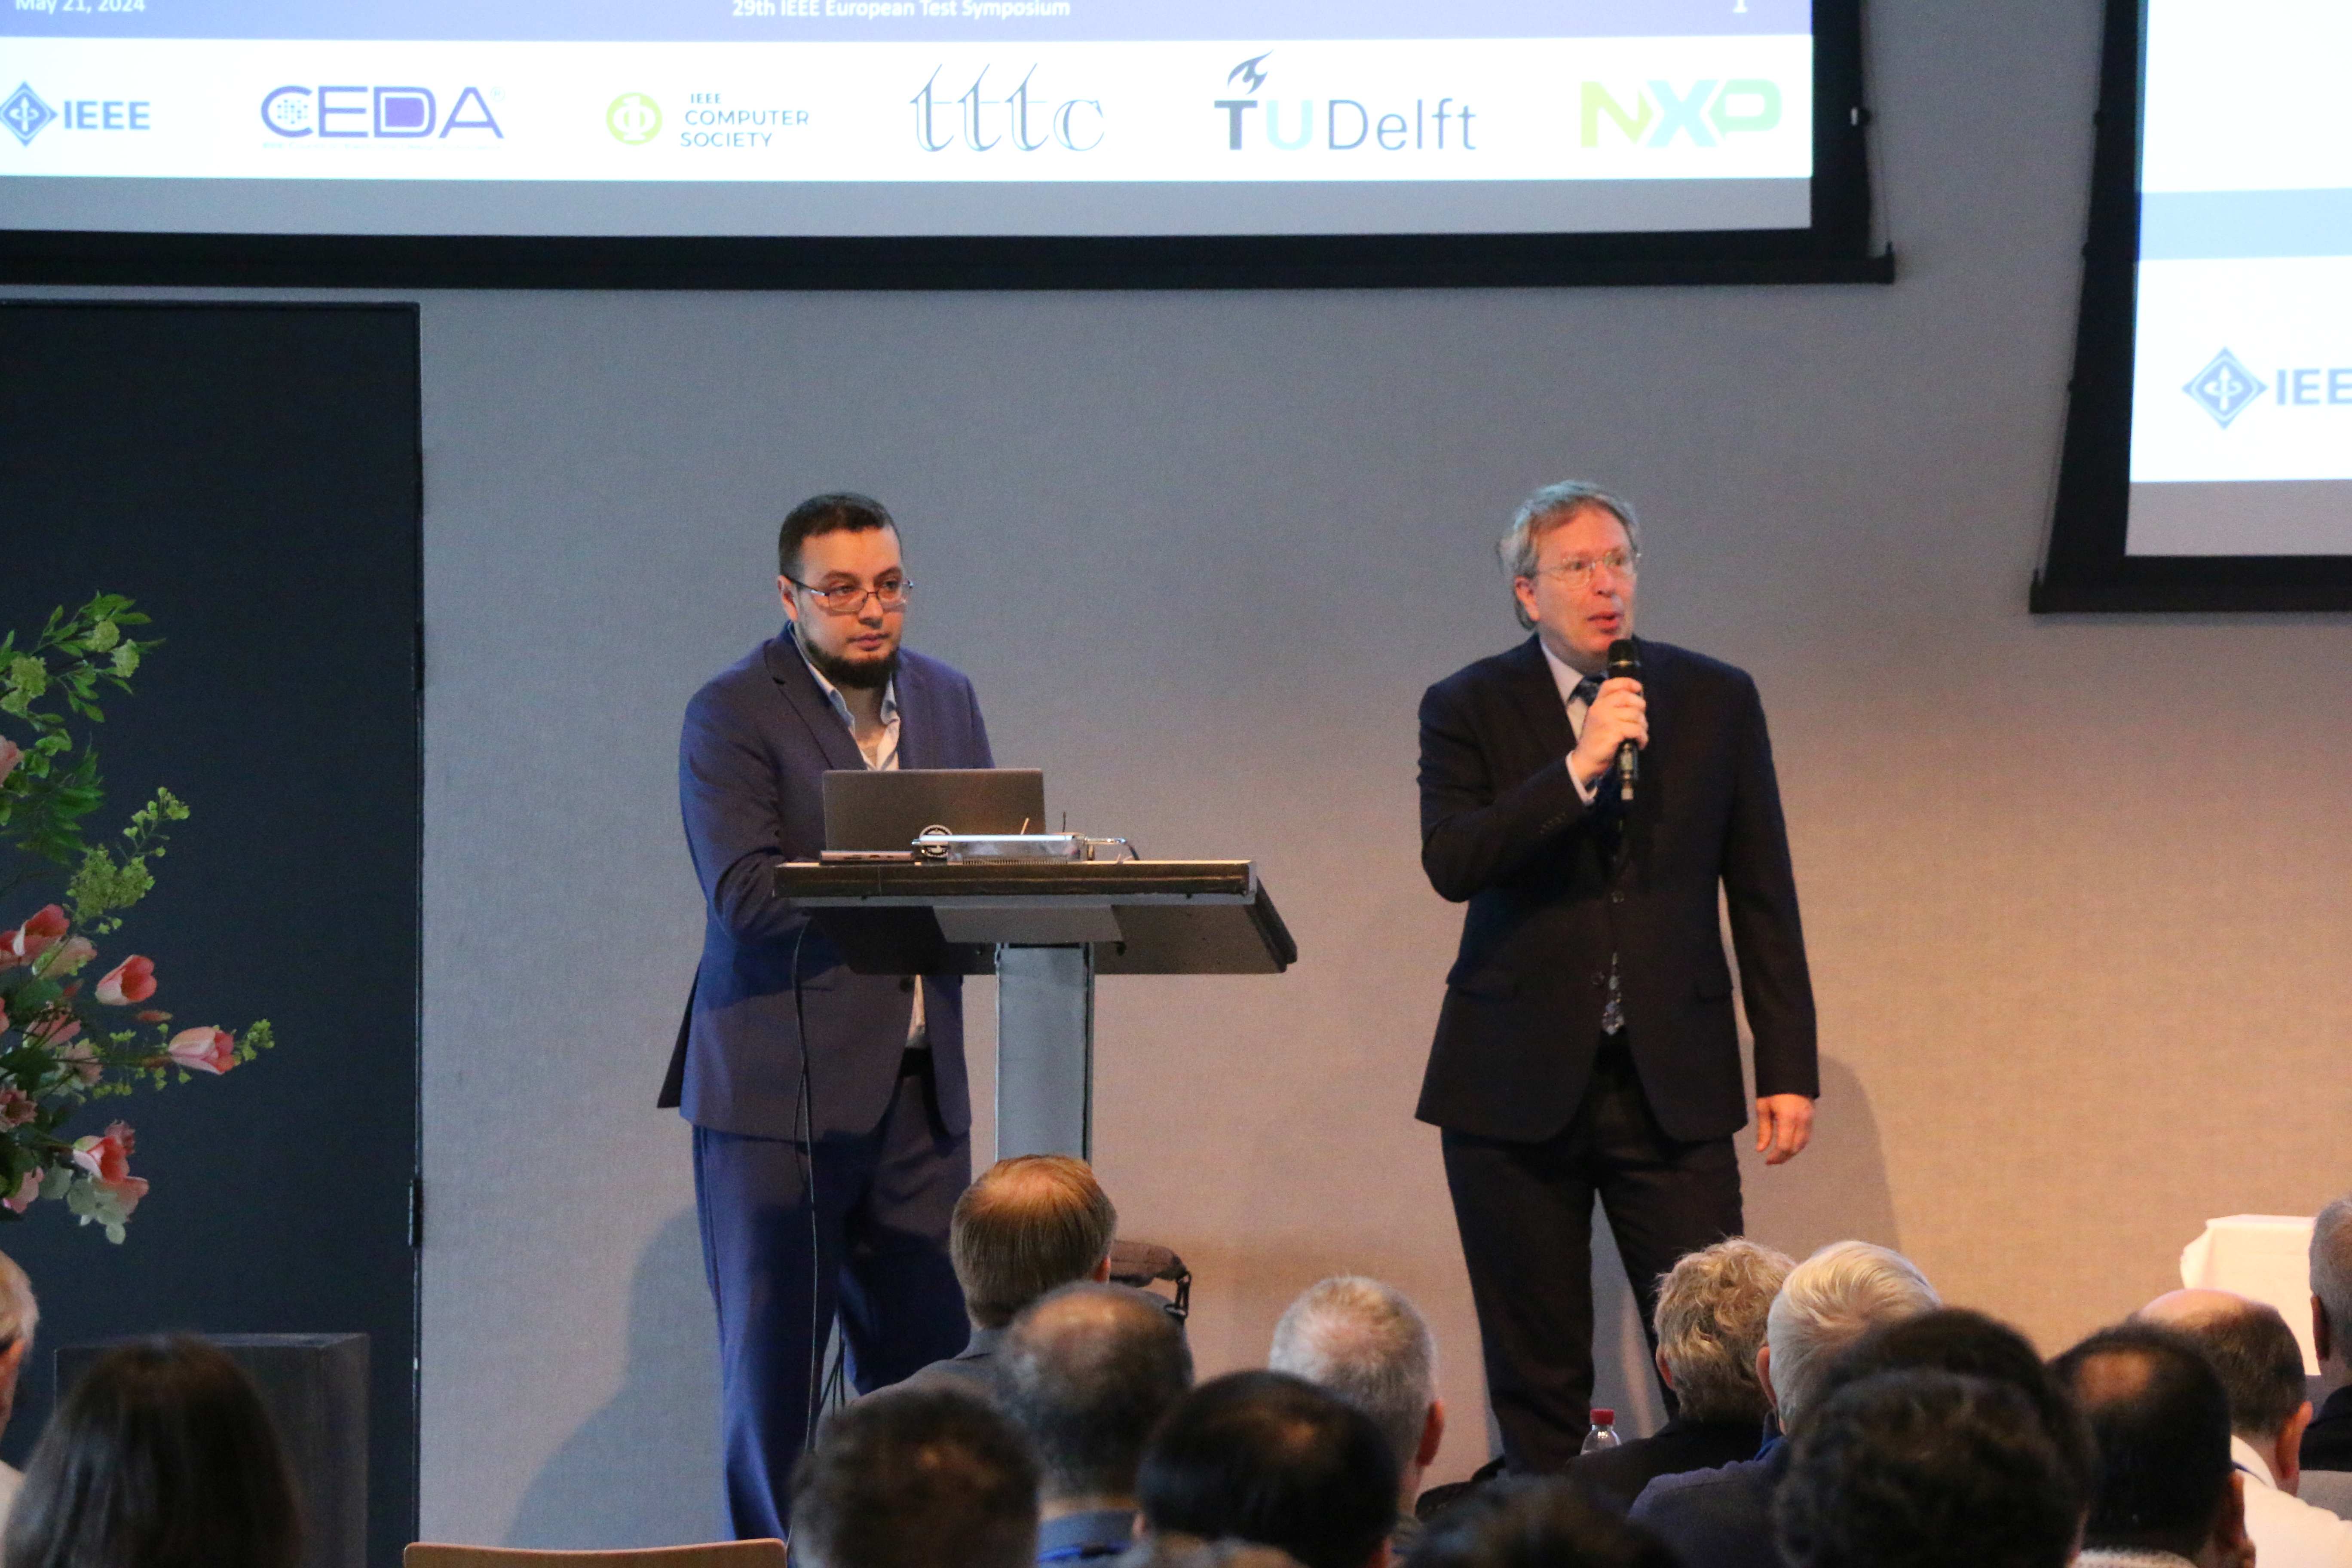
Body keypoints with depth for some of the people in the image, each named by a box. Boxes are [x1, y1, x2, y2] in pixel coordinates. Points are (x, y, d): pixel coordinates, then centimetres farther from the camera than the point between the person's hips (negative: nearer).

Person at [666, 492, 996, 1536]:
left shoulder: (944, 699, 15)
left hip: (918, 1087, 5)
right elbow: (746, 892, -17)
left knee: (927, 1365, 1)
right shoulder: (732, 714, -5)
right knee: (771, 1370, -1)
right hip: (781, 1088, -5)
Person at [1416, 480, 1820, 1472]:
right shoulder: (1469, 710, 3)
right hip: (1519, 1084, -1)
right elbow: (1452, 864, -13)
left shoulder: (1716, 701, 8)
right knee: (1536, 1374, 4)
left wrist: (1790, 1069, 4)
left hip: (1675, 1083, 1)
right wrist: (1579, 768, -21)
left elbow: (1763, 897, 9)